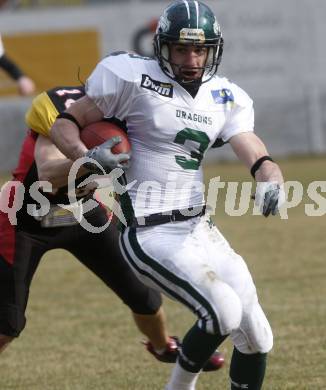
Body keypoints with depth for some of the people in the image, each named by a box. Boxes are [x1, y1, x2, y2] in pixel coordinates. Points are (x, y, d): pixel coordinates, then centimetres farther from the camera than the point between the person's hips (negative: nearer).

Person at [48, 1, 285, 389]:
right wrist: (87, 157, -24)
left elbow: (255, 154, -5)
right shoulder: (133, 78, -8)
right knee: (224, 313, -22)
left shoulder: (225, 99, 8)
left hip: (200, 228, 7)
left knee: (255, 336, 7)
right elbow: (65, 124, -3)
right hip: (150, 236, -7)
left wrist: (270, 180, -29)